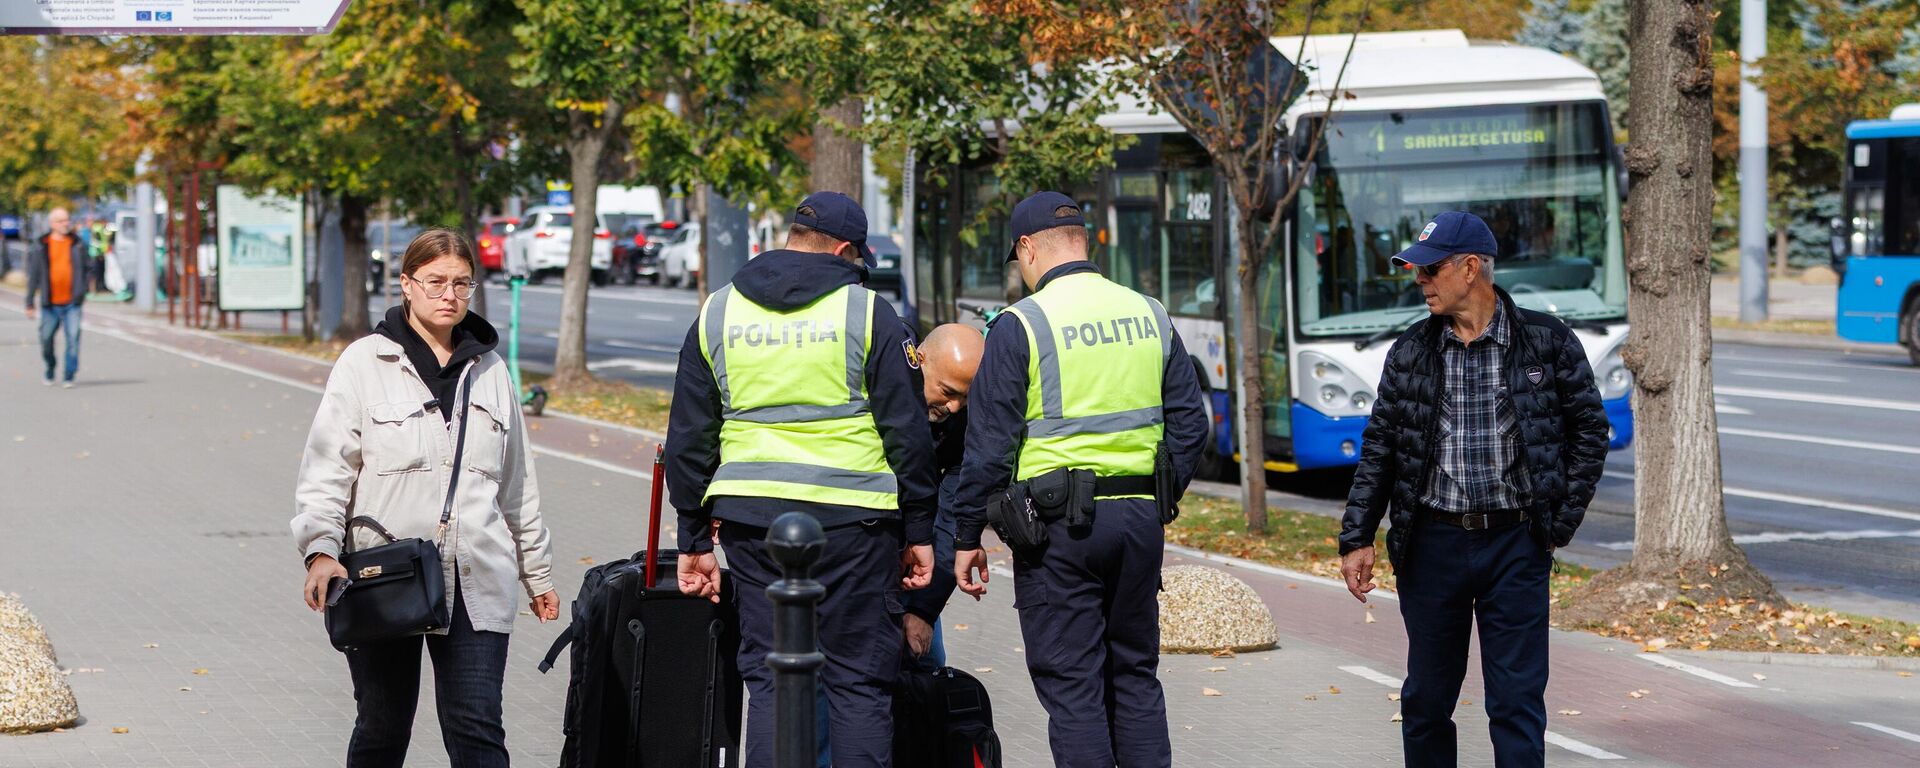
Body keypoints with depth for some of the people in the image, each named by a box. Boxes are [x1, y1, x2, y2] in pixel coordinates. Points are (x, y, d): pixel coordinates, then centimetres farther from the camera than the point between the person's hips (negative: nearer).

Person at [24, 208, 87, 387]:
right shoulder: (42, 246, 3)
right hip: (50, 303, 0)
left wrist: (83, 292, 9)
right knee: (46, 339, 8)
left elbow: (84, 270, 15)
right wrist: (30, 302, 3)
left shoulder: (77, 244, 6)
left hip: (72, 302, 0)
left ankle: (69, 377, -5)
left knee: (73, 337, -11)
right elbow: (34, 275, 5)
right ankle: (50, 371, 31)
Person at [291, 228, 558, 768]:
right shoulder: (366, 364, 1)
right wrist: (321, 551, -19)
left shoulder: (488, 370, 14)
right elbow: (326, 468, -5)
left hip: (476, 585, 2)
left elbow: (517, 484, 21)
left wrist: (537, 571, 24)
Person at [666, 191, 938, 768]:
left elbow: (688, 439, 11)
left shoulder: (716, 315, 9)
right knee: (860, 682, 3)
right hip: (852, 522, -3)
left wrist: (694, 539, 16)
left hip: (752, 521, 3)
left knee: (768, 679, 8)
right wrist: (919, 530, 4)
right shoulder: (866, 312, -2)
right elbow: (909, 432, -3)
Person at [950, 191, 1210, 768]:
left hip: (1058, 524, -5)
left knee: (1070, 683, -1)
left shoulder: (1019, 325, -7)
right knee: (1135, 676, 14)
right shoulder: (1148, 315, 9)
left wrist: (967, 537, -1)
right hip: (1140, 516, 5)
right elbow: (1189, 420, 12)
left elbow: (989, 443, -7)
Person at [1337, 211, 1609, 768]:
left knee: (1517, 701, -4)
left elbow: (1589, 431, 5)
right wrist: (1356, 540, 3)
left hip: (1516, 548, -3)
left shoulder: (1548, 342, -1)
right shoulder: (1409, 354, 6)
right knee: (1426, 701, 8)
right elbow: (1378, 451, 9)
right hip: (1432, 547, 3)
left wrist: (1561, 523, -1)